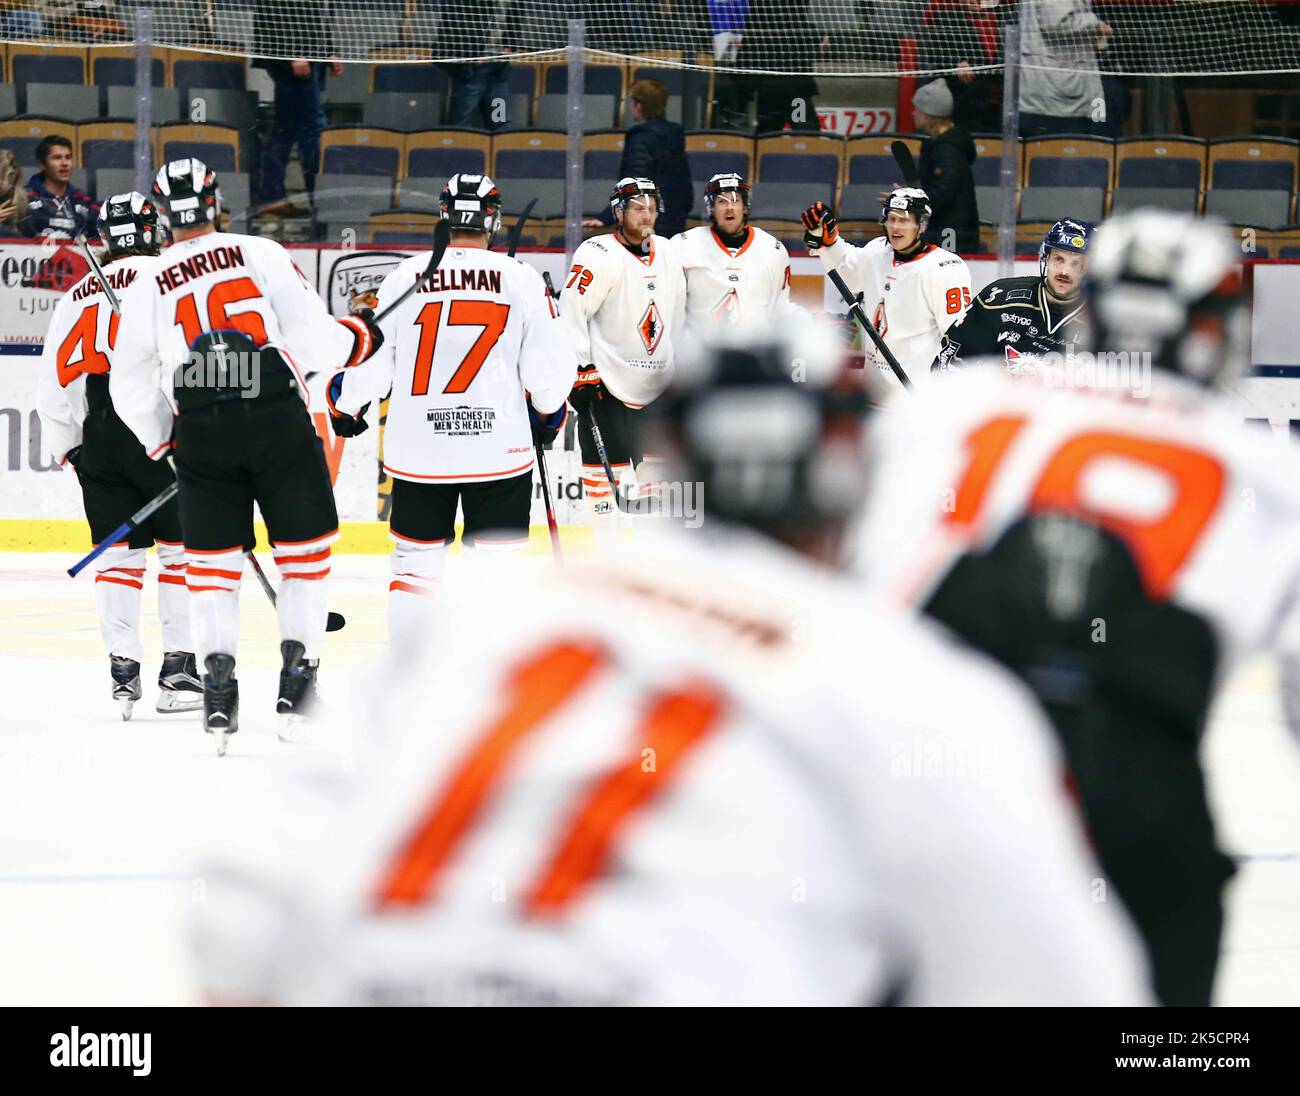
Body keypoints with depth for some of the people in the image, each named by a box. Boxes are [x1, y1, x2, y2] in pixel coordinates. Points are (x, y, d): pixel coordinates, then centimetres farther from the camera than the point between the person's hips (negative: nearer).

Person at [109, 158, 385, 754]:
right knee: (306, 546, 9)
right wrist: (358, 337, 15)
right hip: (278, 419, -2)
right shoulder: (260, 254, 3)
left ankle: (218, 682, -1)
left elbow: (129, 386, 12)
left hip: (201, 431, 2)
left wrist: (163, 442, 26)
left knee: (211, 558, 11)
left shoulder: (148, 285, 11)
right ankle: (298, 671, 3)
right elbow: (311, 334, -5)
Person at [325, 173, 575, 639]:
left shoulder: (405, 277, -2)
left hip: (418, 452, 1)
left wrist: (344, 407, 21)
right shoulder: (520, 278, -3)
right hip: (499, 452, -1)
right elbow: (551, 366, -2)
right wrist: (548, 409, 19)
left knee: (416, 563, 13)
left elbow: (369, 362, 1)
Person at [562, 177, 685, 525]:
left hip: (657, 385, 7)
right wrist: (580, 370, -20)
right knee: (608, 470, -6)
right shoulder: (599, 255, -13)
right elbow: (570, 312, -16)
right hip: (607, 382, -7)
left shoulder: (668, 253, 10)